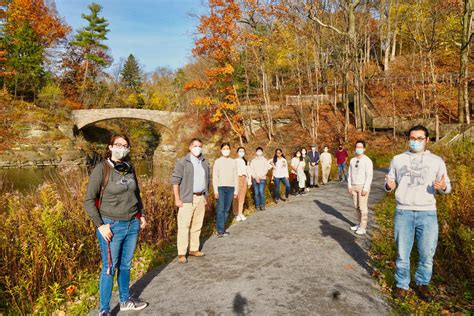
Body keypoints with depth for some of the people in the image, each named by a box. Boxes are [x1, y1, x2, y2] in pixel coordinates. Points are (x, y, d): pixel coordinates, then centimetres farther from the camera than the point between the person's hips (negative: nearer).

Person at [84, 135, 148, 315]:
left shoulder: (130, 168, 5)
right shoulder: (101, 169, -12)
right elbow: (88, 200, -10)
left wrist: (142, 214, 14)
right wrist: (100, 225, -14)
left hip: (132, 225, 5)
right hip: (112, 226, -5)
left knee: (125, 265, 18)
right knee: (109, 269, 6)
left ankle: (125, 301, 36)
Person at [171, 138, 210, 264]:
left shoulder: (205, 162, 11)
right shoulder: (182, 162, -6)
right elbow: (175, 180, -8)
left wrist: (206, 196, 14)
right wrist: (177, 199, -12)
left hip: (201, 198, 5)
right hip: (187, 199, -5)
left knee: (197, 225, 11)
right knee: (184, 226, -4)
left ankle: (194, 249, 22)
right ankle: (181, 253, 3)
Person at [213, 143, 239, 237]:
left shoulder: (233, 162, 10)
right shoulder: (218, 161, 2)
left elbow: (236, 177, 11)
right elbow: (214, 177, -1)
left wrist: (236, 190, 8)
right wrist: (215, 190, -7)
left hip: (230, 188, 3)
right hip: (220, 187, -3)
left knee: (227, 209, 4)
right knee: (220, 209, -7)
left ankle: (222, 229, 12)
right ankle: (220, 230, -4)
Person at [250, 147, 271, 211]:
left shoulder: (265, 160, 7)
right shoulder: (253, 161, 10)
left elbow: (266, 169, 1)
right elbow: (251, 170, 5)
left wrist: (260, 176, -9)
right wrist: (256, 177, -6)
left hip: (262, 178, -1)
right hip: (255, 179, 1)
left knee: (261, 191, -15)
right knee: (256, 193, -2)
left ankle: (262, 205, -5)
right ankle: (257, 206, 6)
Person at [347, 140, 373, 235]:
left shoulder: (367, 161, -10)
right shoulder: (352, 160, 9)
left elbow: (369, 176, -14)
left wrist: (365, 188, -18)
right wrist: (349, 185, 5)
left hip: (363, 186, -6)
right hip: (354, 186, 6)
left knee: (363, 207, -3)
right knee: (357, 206, 11)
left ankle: (363, 227, 5)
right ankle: (360, 224, 24)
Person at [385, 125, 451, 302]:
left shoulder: (437, 161, 6)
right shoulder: (398, 159, 8)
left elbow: (447, 187, 5)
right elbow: (390, 185, 12)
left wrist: (443, 186, -19)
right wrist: (389, 186, -12)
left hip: (427, 213, 0)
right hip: (403, 212, 0)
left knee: (427, 254, 8)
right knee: (402, 253, 7)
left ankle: (422, 284, 28)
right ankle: (402, 285, 23)